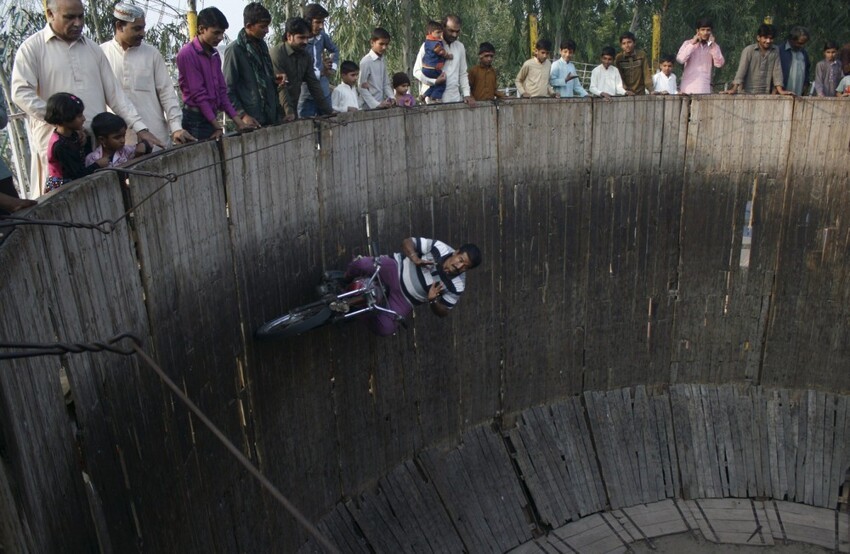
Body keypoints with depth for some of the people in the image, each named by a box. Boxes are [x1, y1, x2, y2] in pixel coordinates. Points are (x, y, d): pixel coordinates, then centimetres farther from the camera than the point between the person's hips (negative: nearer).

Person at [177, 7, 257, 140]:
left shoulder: (214, 54, 12)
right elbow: (198, 94, -15)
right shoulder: (187, 54, -12)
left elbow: (221, 90, 12)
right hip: (196, 120, -7)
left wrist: (238, 121, 4)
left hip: (212, 118, 7)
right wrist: (217, 126, -17)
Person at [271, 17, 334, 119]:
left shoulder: (306, 56, 7)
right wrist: (289, 112, -31)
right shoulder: (277, 53, -13)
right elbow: (280, 86, -21)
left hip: (294, 109, 6)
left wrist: (328, 110, 6)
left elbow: (313, 84, 10)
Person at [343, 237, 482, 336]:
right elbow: (407, 242, -8)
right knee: (362, 264, -28)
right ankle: (345, 280, 10)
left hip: (405, 298, 1)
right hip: (396, 268, 0)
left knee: (384, 329, -17)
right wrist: (415, 259, -28)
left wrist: (433, 301, -29)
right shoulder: (440, 248, -17)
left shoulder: (456, 287, -16)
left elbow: (443, 312, -7)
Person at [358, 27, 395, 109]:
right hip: (371, 108, -6)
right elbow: (362, 88, -10)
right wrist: (377, 105, -16)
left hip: (383, 105, 6)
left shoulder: (383, 61, 11)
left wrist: (392, 98, -1)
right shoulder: (366, 61, -9)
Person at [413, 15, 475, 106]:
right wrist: (434, 81, -18)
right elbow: (417, 71, -3)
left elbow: (463, 73, 17)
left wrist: (467, 94, 5)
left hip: (455, 99, 5)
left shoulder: (460, 47, 12)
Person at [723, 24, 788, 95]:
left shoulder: (775, 51, 4)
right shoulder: (748, 50, -6)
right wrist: (734, 89, -22)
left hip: (766, 94, 3)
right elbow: (741, 70, -12)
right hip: (749, 94, -3)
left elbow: (777, 71, 3)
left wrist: (780, 90, -6)